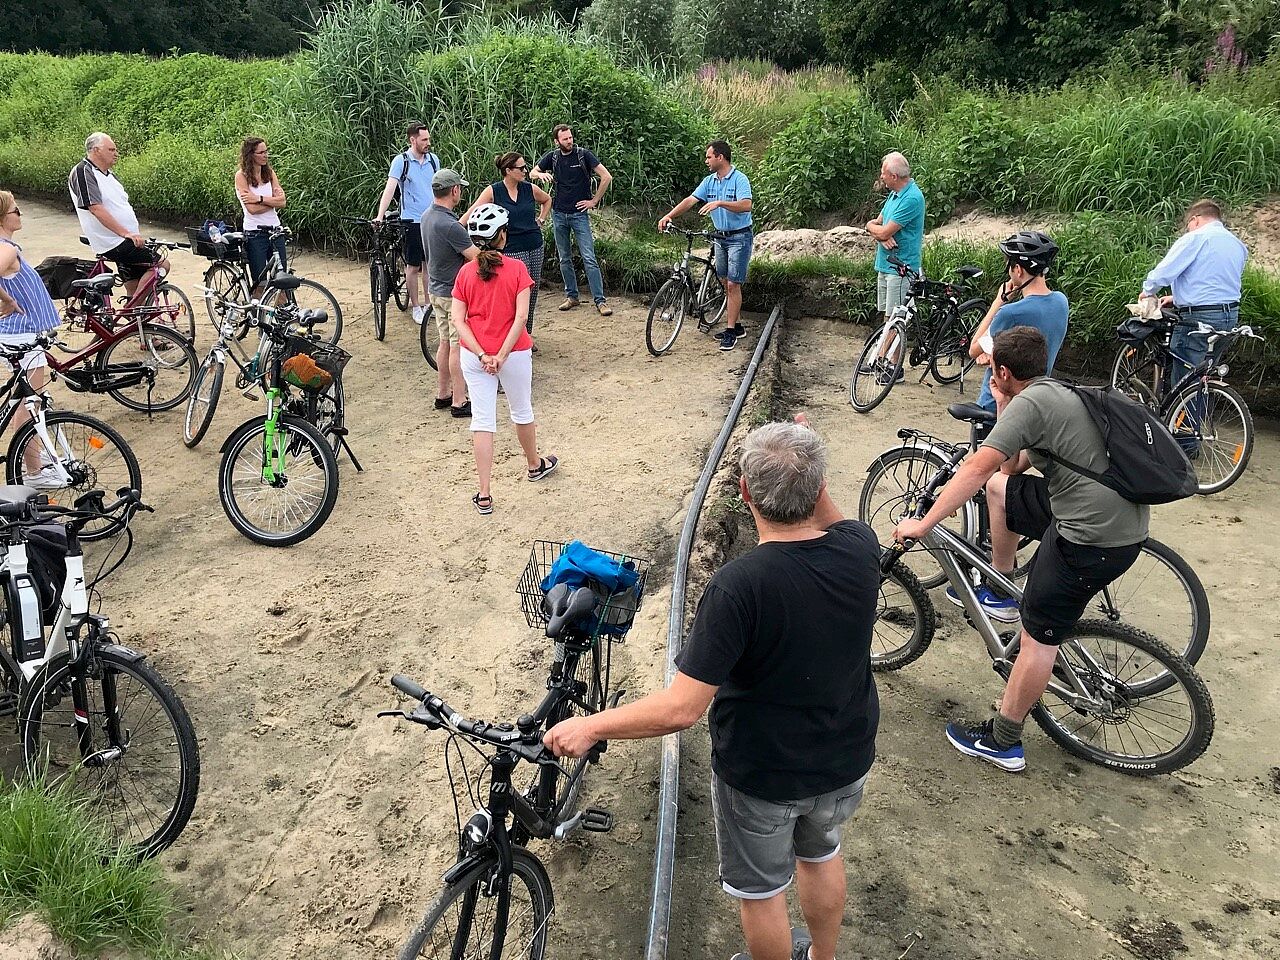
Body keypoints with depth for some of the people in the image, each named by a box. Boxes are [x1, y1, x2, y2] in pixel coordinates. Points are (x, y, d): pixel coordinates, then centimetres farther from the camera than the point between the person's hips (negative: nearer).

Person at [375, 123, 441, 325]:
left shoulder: (433, 159, 6)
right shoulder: (401, 161, -9)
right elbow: (390, 189, -15)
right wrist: (380, 217, -25)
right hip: (412, 221, -4)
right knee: (413, 265, 4)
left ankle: (428, 303, 22)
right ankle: (415, 306, 15)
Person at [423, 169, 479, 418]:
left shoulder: (428, 216, 4)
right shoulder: (450, 226, -26)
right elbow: (478, 257, -23)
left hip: (436, 288, 9)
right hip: (455, 293, -9)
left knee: (445, 343, 18)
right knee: (459, 347, -1)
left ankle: (443, 394, 27)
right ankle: (459, 402, 6)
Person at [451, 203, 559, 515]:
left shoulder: (466, 272, -3)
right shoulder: (516, 269, -11)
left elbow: (458, 321, -9)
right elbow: (520, 317, -19)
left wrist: (482, 356, -12)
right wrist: (501, 355, -16)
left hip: (474, 356, 2)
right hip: (514, 353, -2)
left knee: (482, 420, 5)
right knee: (522, 412, 20)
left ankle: (484, 495, 6)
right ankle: (535, 465, 45)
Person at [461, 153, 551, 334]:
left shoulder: (530, 189, 4)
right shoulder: (492, 191, -8)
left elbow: (547, 199, 25)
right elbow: (472, 212, -15)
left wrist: (541, 220, 15)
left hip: (535, 247, 5)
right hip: (512, 250, -5)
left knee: (532, 291, 9)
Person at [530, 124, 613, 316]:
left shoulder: (583, 154, -7)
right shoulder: (552, 156, 4)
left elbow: (606, 177, -9)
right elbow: (532, 173, 14)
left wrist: (594, 201, -7)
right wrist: (541, 174, -10)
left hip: (579, 213, -4)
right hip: (559, 213, 4)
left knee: (589, 258, -9)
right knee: (564, 259, 10)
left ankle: (600, 300, -8)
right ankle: (571, 296, 21)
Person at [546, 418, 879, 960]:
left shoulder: (738, 586, -34)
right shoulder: (861, 549, -18)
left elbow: (680, 709, -32)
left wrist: (590, 727, -20)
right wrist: (809, 472, -4)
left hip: (761, 776, -6)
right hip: (845, 762, 6)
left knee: (760, 889, 23)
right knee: (821, 853, 34)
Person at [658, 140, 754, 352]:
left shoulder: (739, 179, -15)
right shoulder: (710, 181, 7)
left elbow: (746, 205, -29)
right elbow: (690, 200, 2)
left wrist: (720, 203, -39)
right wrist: (669, 216, -10)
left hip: (739, 237, -8)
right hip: (721, 237, 8)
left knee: (733, 284, -8)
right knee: (726, 284, 11)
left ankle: (730, 331, -4)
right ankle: (737, 326, 21)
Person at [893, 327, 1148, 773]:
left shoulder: (1030, 402, -14)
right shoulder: (1059, 393, 16)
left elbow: (975, 470, -19)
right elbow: (1013, 466, 21)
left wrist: (922, 525, -14)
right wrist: (1004, 410, 16)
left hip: (1095, 537, -10)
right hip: (1120, 514, 10)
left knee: (1037, 637, 1)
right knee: (998, 488, 19)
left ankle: (1001, 741, 14)